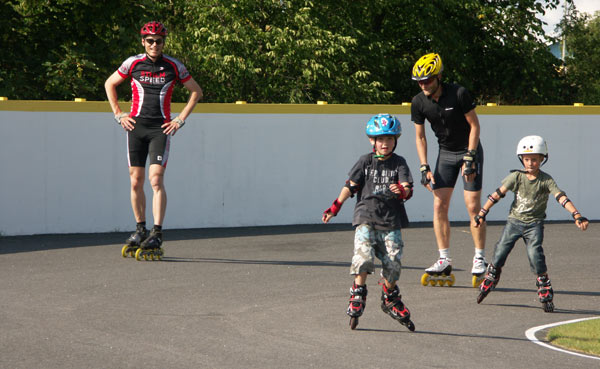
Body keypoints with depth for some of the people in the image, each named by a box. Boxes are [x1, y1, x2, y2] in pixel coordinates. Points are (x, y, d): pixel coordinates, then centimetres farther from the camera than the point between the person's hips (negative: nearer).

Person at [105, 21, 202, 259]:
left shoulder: (174, 66, 2)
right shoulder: (133, 63, 4)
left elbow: (196, 91, 13)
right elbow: (110, 84, 17)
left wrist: (181, 119, 5)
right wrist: (118, 114, 9)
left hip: (161, 129, -2)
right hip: (136, 126, 2)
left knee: (156, 179, -14)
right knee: (136, 181, 3)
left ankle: (157, 234, -15)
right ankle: (140, 229, 18)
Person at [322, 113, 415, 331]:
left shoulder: (399, 163, 7)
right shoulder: (365, 162, 7)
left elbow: (408, 189, -3)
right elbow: (350, 186, 3)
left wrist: (402, 190, -28)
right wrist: (335, 207, -8)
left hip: (391, 221, 1)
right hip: (366, 217, -1)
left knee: (393, 263, -5)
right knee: (364, 256, -19)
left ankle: (390, 298, 19)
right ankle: (358, 293, 0)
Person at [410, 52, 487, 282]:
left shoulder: (458, 94, -20)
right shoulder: (418, 103, -8)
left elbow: (474, 125, -13)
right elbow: (420, 137, 2)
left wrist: (469, 158, -18)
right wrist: (424, 167, -6)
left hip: (470, 150, -4)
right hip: (445, 153, 4)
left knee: (473, 205, -9)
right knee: (439, 205, -5)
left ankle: (479, 258, 0)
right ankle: (444, 260, 0)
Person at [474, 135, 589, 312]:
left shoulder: (546, 180, -9)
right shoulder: (516, 176, -5)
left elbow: (561, 198, -19)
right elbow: (498, 194, -5)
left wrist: (577, 215, -30)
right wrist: (482, 214, -7)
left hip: (534, 223, -2)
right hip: (514, 221, 2)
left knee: (534, 252, -20)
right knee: (501, 250, -3)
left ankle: (544, 287, -6)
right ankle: (491, 278, 25)